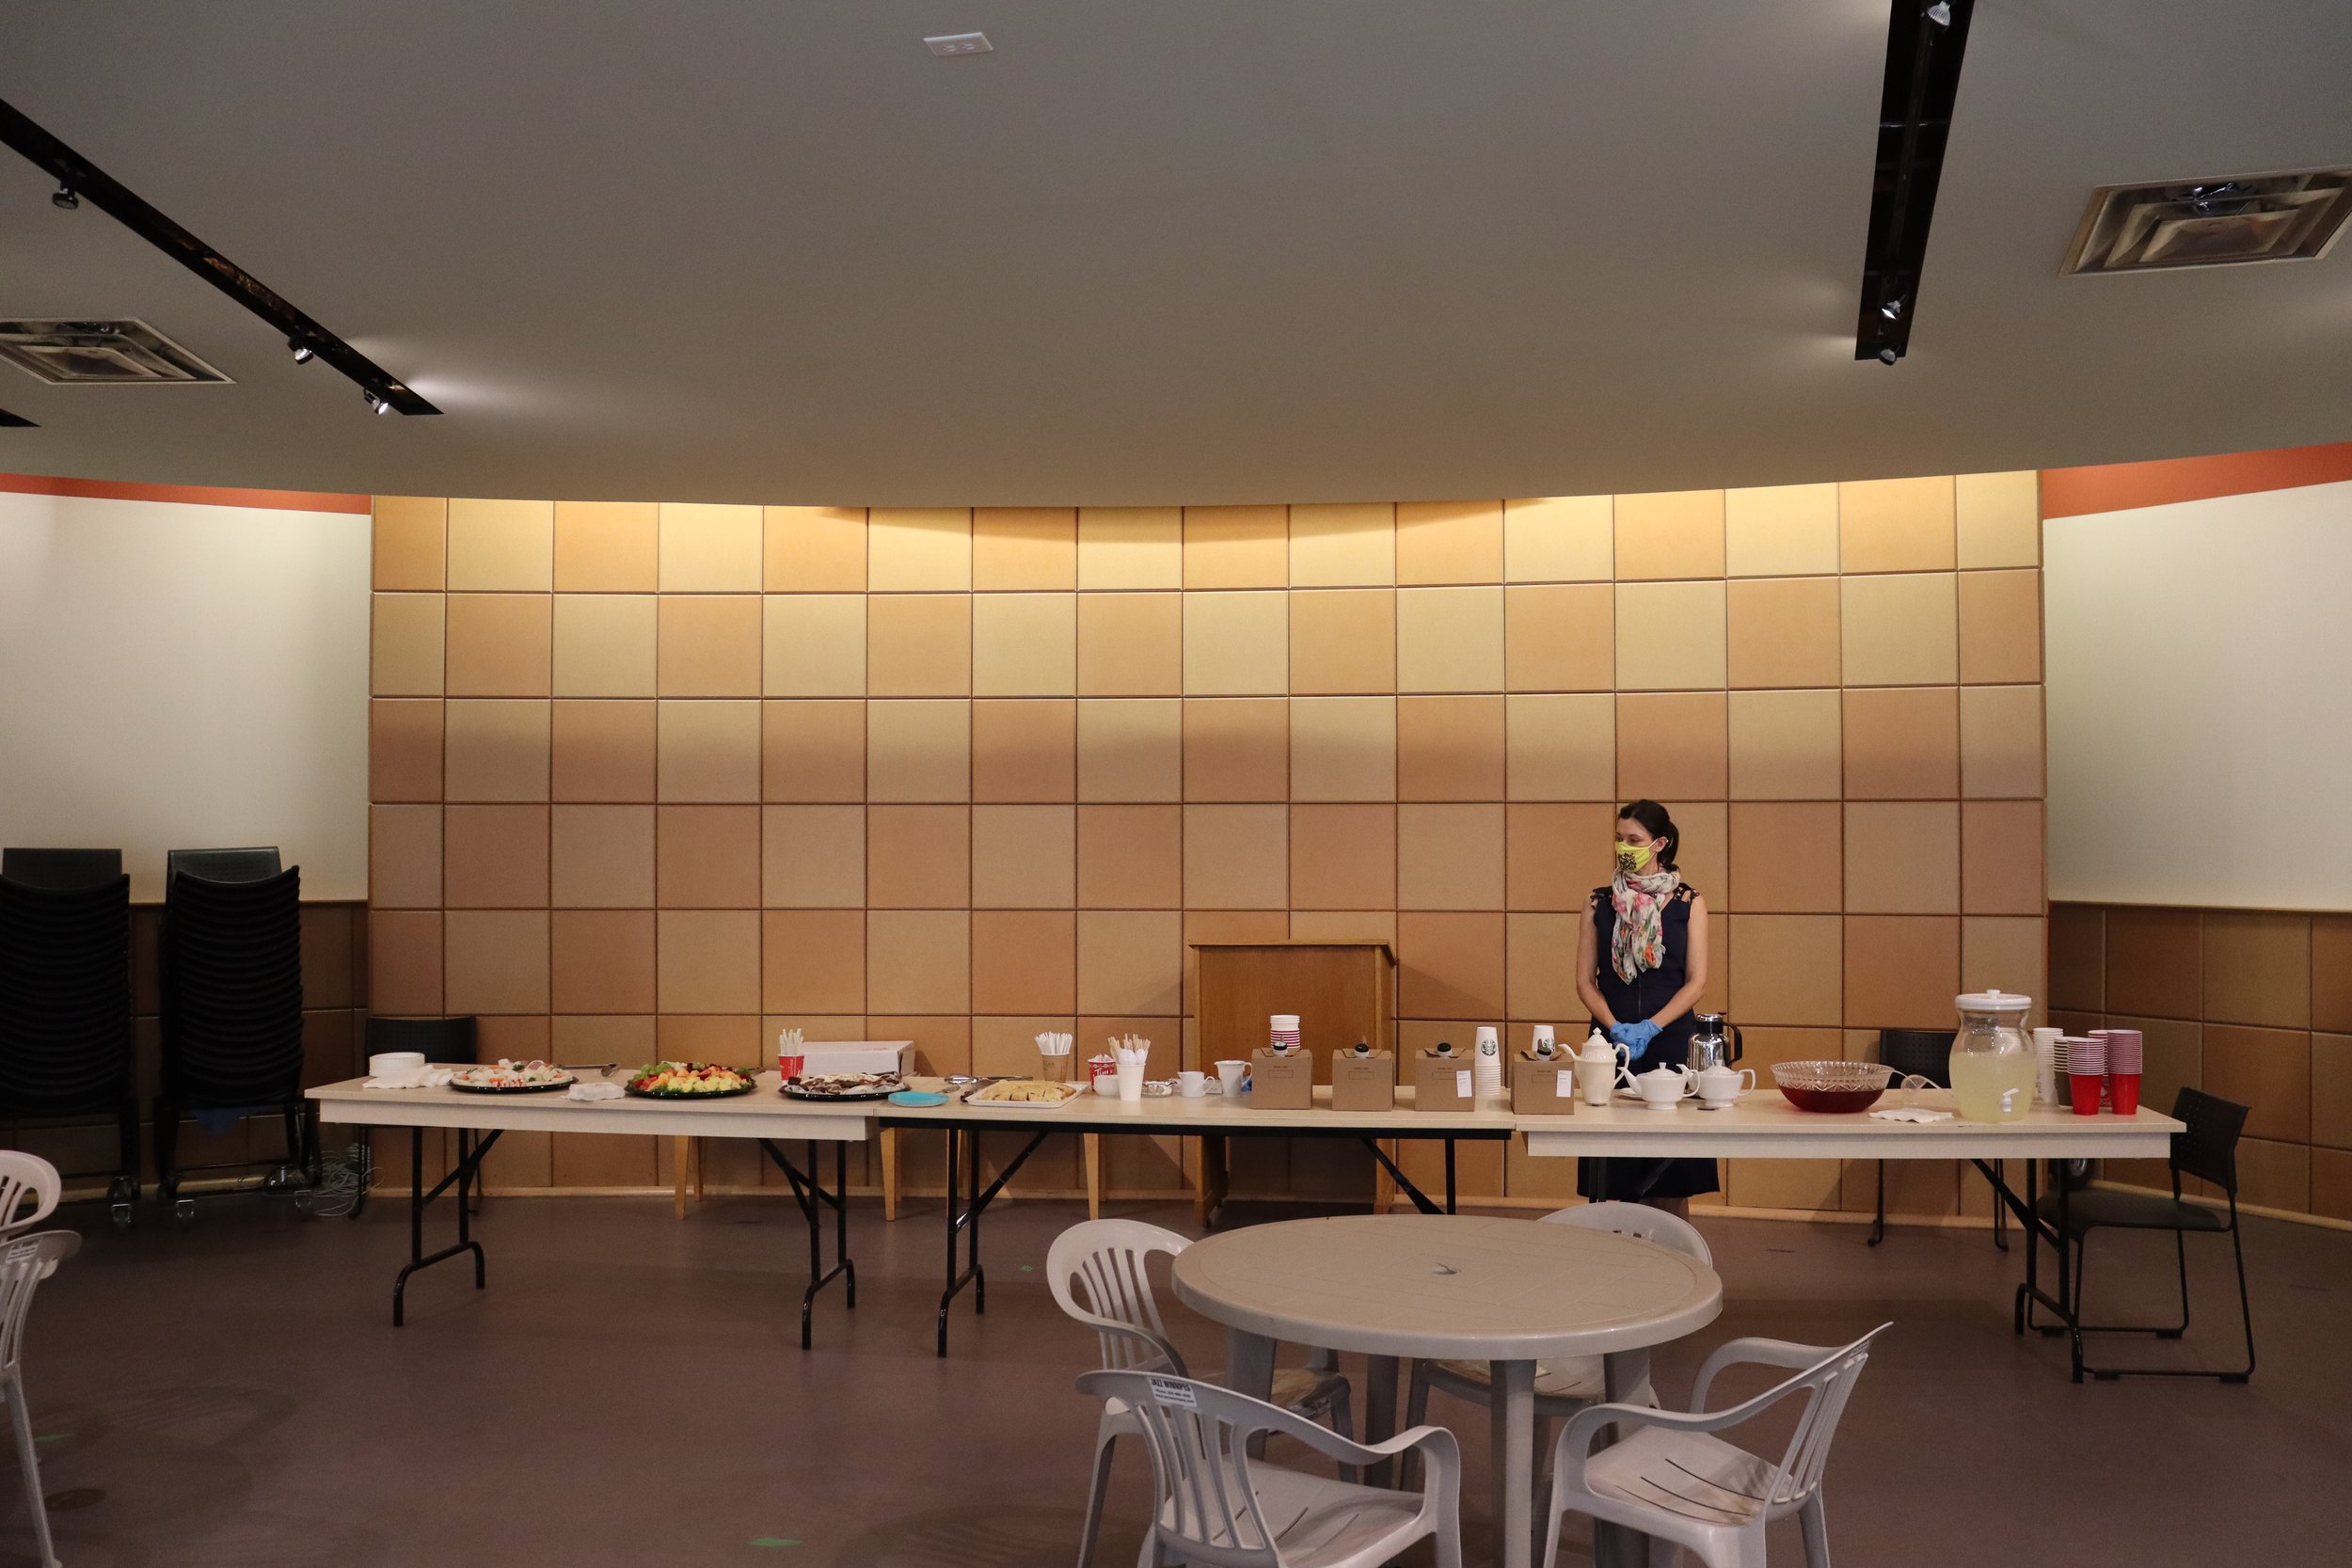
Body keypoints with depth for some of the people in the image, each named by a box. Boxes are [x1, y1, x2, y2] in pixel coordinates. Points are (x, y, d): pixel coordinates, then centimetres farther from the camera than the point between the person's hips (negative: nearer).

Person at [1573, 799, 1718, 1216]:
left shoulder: (1688, 903, 3)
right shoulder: (1600, 902, 7)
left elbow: (1696, 981, -1)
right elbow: (1585, 980, 5)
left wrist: (1648, 1028, -13)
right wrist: (1615, 1028, -11)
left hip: (1670, 1040, -1)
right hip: (1611, 1041, 1)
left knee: (1670, 1182, -1)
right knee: (1611, 1177, -1)